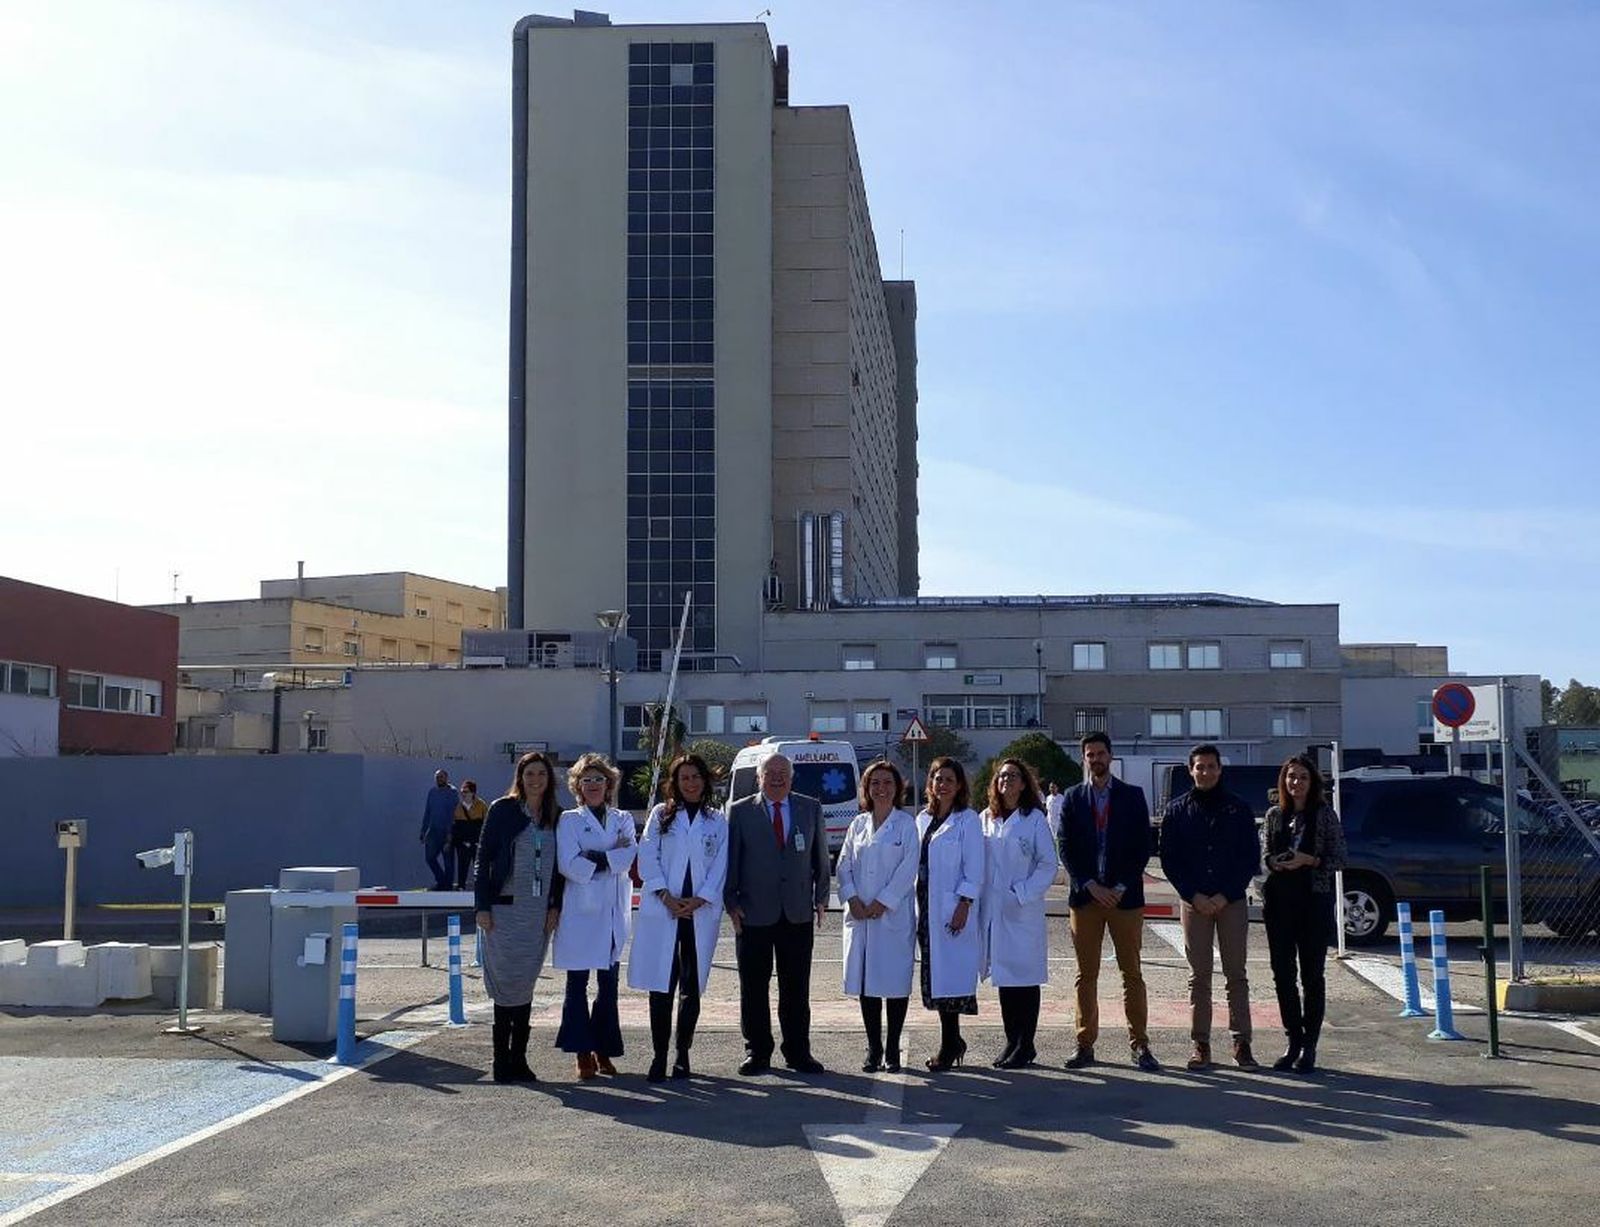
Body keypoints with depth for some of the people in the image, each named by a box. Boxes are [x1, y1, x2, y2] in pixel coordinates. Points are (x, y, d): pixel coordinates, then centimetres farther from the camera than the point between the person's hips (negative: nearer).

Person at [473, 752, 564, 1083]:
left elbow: (558, 865, 13)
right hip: (504, 909, -4)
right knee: (508, 984, -4)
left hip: (538, 913, 4)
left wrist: (555, 905, 3)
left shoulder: (554, 818, 10)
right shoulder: (503, 810, -2)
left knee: (524, 985, 8)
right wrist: (482, 906, -9)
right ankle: (503, 1060, 4)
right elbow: (484, 857, -3)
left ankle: (518, 1059, 13)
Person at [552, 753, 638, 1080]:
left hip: (614, 913, 3)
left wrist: (593, 858, -12)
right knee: (578, 983, -2)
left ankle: (603, 1051, 14)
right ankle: (583, 1053, 3)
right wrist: (612, 856, -8)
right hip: (581, 912, -3)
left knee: (609, 983, 6)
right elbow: (568, 865, -10)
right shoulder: (569, 820, 5)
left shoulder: (623, 819, 14)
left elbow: (629, 857, -4)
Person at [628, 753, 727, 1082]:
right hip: (661, 910, -1)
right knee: (661, 986, -3)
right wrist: (666, 896, -11)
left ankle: (683, 1054, 12)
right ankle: (659, 1055, 2)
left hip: (701, 912, 1)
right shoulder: (661, 815, 9)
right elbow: (647, 858, 0)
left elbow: (719, 868, 4)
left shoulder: (718, 823, 11)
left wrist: (698, 900, -10)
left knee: (692, 988, 4)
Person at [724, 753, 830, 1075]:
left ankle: (798, 1052, 15)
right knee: (754, 988, 4)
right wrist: (731, 903, -4)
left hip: (798, 913, 2)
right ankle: (757, 1053, 14)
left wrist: (820, 899, 5)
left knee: (796, 988, 6)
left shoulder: (811, 809, 9)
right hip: (754, 913, -1)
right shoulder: (739, 812, 2)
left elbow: (820, 857, 11)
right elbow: (730, 860, 2)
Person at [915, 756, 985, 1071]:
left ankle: (949, 1046, 1)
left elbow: (974, 870, -7)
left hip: (952, 909, -6)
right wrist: (916, 908, 10)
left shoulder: (967, 820, -3)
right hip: (926, 909, 6)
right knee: (935, 977, 8)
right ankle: (953, 1042, 19)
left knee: (949, 977, -7)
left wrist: (964, 906, -15)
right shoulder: (922, 819, 14)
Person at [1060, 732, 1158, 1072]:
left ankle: (1139, 1044, 8)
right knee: (1086, 974, 4)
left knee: (1132, 973, 2)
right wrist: (1091, 886, -9)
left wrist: (1121, 887, -8)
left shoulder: (1132, 796, 5)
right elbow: (1066, 849, 2)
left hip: (1125, 896, -1)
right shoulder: (1072, 798, 8)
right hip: (1084, 895, 1)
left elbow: (1142, 846, 1)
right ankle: (1085, 1045, 10)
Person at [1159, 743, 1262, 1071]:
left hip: (1232, 901, 0)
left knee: (1236, 973, 1)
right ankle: (1201, 1044, 6)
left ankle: (1241, 1043, 4)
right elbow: (1169, 859, 4)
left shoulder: (1238, 809, 5)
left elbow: (1251, 857, 3)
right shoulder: (1177, 811, 7)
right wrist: (1194, 896, -7)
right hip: (1193, 902, 0)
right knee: (1199, 975, 2)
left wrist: (1225, 895, -7)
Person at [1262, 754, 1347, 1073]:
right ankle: (1293, 1041, 15)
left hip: (1314, 900, -4)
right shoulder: (1274, 815, 10)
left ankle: (1309, 1047, 8)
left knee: (1312, 975, 1)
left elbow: (1339, 859, -2)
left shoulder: (1325, 815, -1)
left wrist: (1309, 860, -16)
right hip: (1279, 900, 4)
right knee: (1282, 973, 5)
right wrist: (1273, 862, -4)